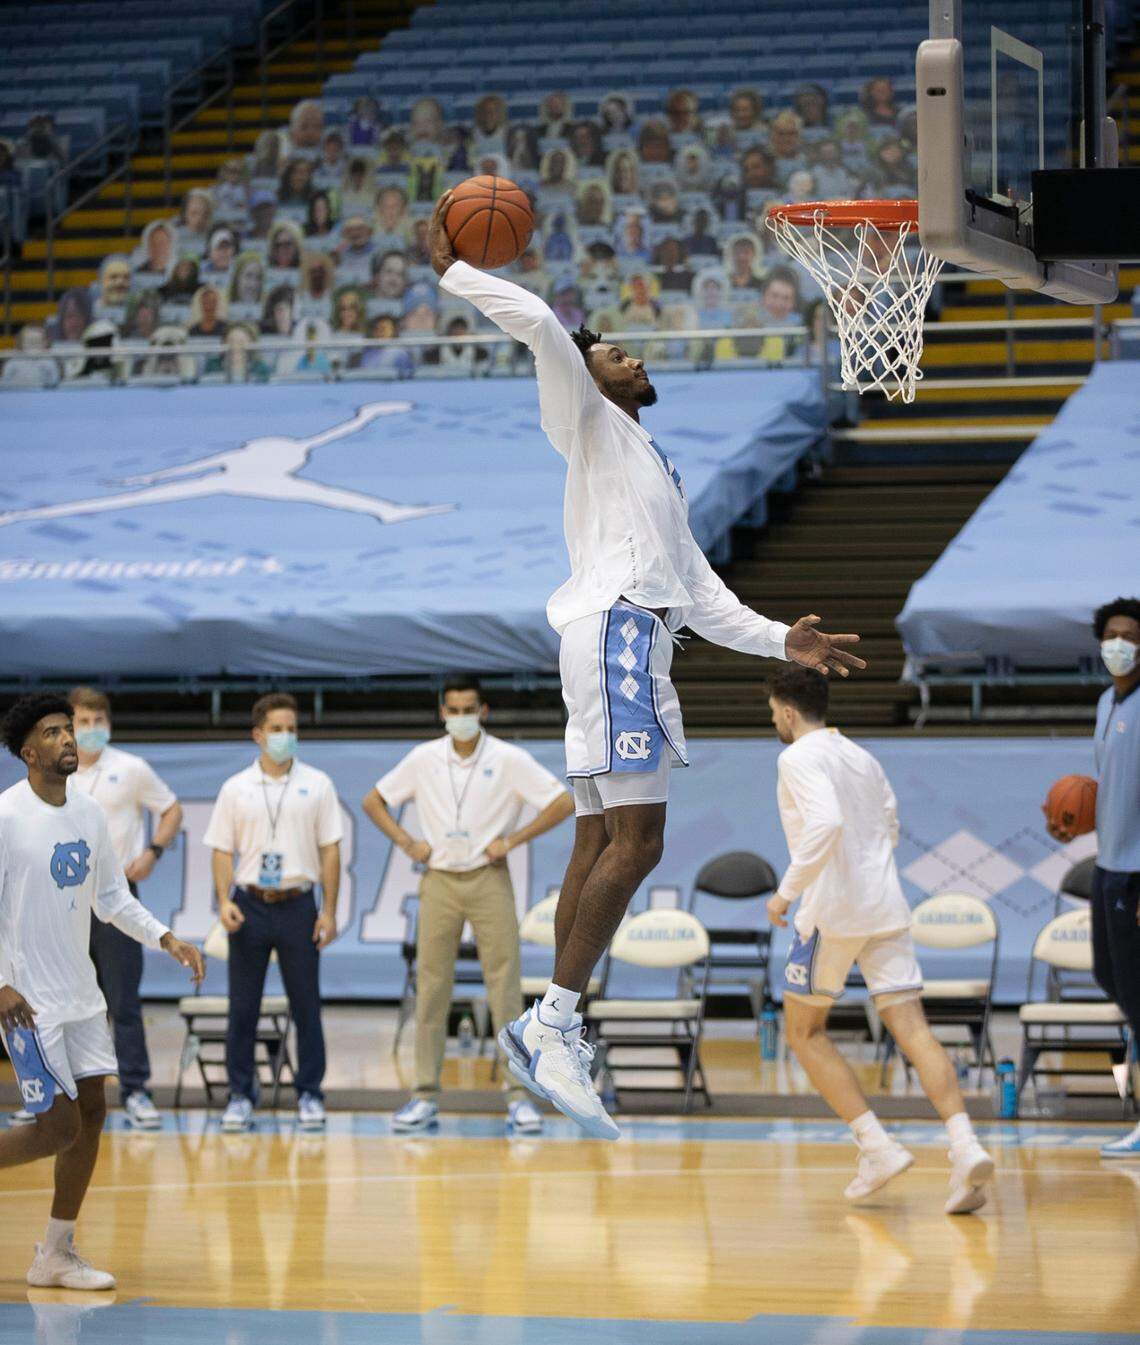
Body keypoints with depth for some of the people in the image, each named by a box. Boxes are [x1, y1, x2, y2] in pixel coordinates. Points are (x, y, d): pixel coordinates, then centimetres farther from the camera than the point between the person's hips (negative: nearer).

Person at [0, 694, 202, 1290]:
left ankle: (57, 1255, 14)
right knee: (59, 1125, -10)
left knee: (91, 1114, 5)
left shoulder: (89, 813, 7)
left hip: (81, 994, 8)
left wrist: (165, 939, 4)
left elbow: (113, 898, 17)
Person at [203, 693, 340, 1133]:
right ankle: (240, 1093, 10)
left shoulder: (317, 785, 4)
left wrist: (329, 910, -2)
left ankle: (309, 1093, 11)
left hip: (298, 905, 0)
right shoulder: (236, 788, 4)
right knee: (242, 1007, 3)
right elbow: (222, 850, 5)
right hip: (250, 905, 0)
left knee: (306, 1005, 3)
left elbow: (329, 849, 4)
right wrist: (224, 901, -10)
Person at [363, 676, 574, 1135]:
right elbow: (374, 801, 15)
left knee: (505, 988, -4)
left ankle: (519, 1096, -1)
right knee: (431, 988, 2)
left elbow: (563, 803, -6)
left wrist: (512, 840, -9)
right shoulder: (424, 759, 3)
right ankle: (425, 1097, 6)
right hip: (439, 882, 2)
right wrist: (407, 843, 2)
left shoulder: (508, 760, -4)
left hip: (489, 879, -2)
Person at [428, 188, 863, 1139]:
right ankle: (555, 1023, -20)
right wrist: (454, 273, -5)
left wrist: (780, 641, 18)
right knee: (636, 842, -17)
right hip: (613, 626, -9)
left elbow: (700, 593, 27)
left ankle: (549, 1028, 3)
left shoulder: (658, 471, 31)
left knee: (603, 844, 5)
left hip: (642, 638, 9)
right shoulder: (590, 425, 7)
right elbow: (543, 327, -10)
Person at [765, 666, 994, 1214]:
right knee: (913, 1031, -2)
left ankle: (877, 1147, -1)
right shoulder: (863, 758, 18)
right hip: (887, 910, 7)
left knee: (804, 1030, 11)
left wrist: (788, 889, -18)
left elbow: (826, 823, -24)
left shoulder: (800, 758, -7)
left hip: (833, 912, -7)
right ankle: (965, 1146, -23)